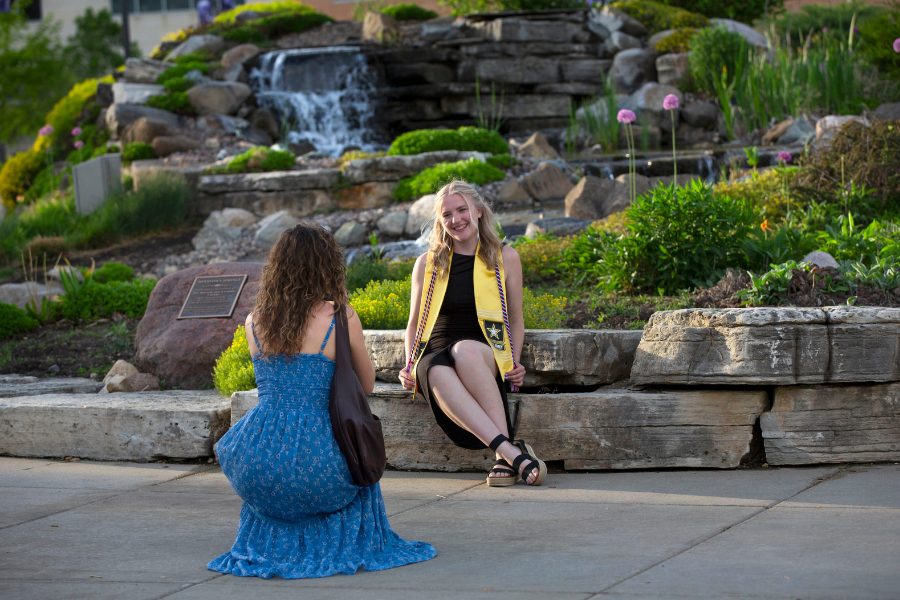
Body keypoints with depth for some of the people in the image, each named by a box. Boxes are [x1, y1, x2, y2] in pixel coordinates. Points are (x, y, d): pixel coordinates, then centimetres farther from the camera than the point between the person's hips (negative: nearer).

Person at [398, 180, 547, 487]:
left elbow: (515, 319, 17)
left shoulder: (505, 258, 11)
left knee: (465, 350, -40)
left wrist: (515, 363, 1)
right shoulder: (427, 264, 14)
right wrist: (410, 367, 4)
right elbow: (414, 324, 21)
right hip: (436, 355, 1)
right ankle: (510, 451, -51)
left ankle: (506, 452, -44)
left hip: (487, 357, -1)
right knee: (439, 375, -39)